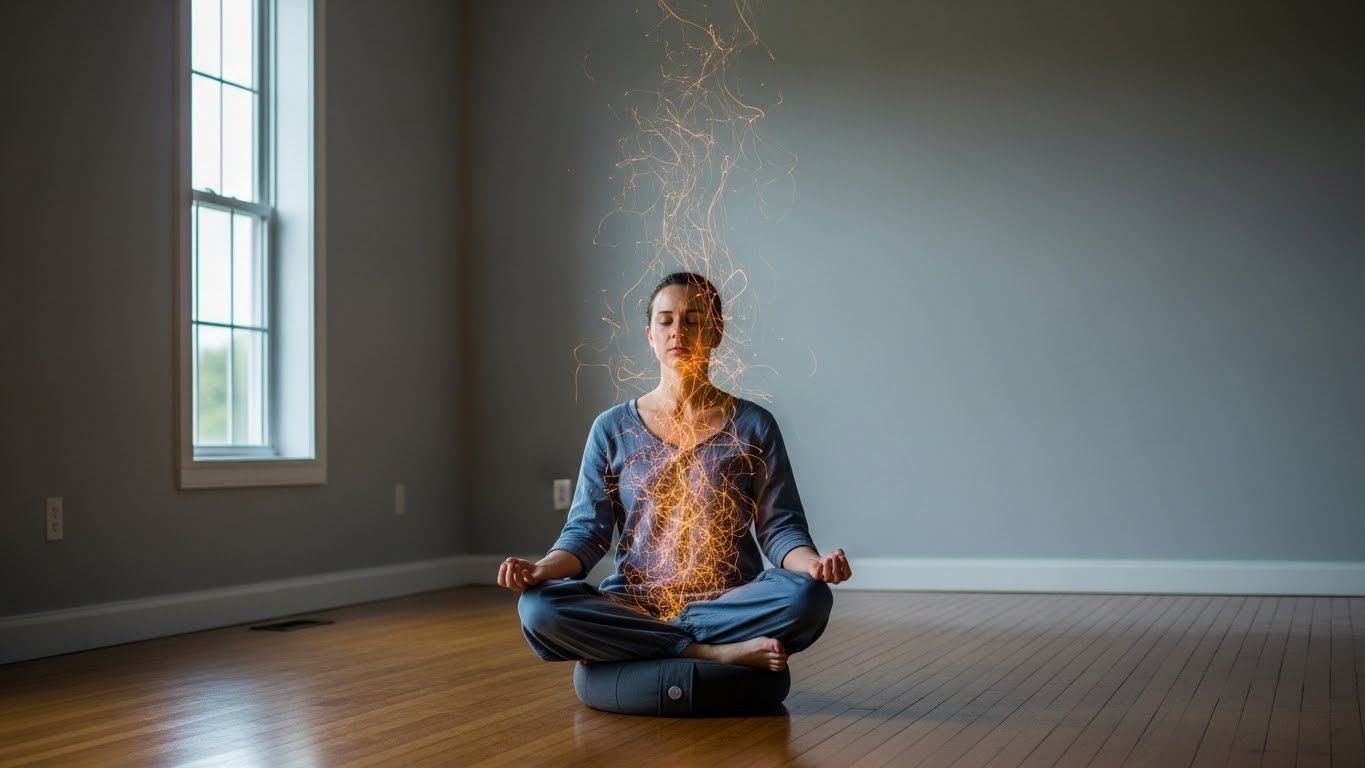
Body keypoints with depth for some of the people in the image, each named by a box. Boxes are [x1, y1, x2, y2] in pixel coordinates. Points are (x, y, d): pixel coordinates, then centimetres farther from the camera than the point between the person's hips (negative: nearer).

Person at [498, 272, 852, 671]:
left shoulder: (752, 425, 7)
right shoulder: (613, 429, 9)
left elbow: (780, 527, 4)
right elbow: (586, 530, 6)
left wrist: (813, 563, -20)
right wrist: (543, 568, -16)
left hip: (730, 602, 0)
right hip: (634, 603, 0)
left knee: (806, 596, -33)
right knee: (539, 606, -28)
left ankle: (617, 644, -22)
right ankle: (720, 651, -24)